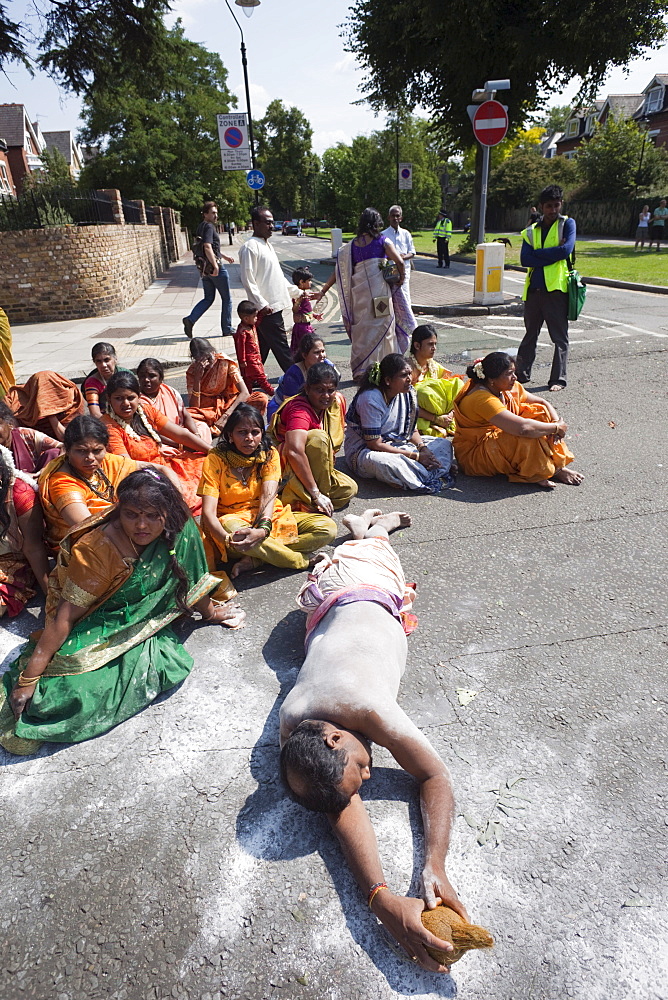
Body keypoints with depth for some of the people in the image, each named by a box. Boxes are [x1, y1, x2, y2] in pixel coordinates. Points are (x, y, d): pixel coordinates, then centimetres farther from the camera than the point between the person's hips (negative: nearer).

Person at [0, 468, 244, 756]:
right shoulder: (97, 548, -28)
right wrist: (28, 678, -26)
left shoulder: (178, 529, -15)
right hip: (92, 628, -4)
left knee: (170, 666, -21)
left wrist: (210, 612, 15)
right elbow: (66, 616, -26)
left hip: (136, 621, 5)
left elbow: (192, 577, 3)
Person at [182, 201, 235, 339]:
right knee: (227, 299, 4)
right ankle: (227, 330, 9)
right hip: (215, 267, -9)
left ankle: (190, 320, -3)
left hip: (205, 269, 9)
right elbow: (207, 247, -25)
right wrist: (215, 265, -28)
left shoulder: (200, 227, 17)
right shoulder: (209, 227, -12)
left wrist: (225, 257, 33)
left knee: (208, 298, 16)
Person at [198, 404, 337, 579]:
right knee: (231, 527, -41)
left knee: (328, 527, -16)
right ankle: (304, 561, -22)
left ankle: (254, 560, -24)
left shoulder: (269, 454, -2)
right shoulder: (216, 459, -10)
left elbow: (269, 495, -17)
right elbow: (208, 511, -18)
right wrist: (227, 539, -38)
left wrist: (263, 528, -38)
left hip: (268, 518, 3)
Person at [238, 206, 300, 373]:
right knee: (281, 348, -4)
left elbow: (278, 277, 26)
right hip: (266, 309, -9)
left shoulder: (267, 245, 19)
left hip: (275, 306, 9)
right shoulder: (250, 247, -11)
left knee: (262, 347, 14)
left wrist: (296, 291, 23)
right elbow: (248, 281, -16)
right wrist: (262, 304, -21)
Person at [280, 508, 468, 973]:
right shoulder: (290, 726, -41)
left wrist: (435, 868, -56)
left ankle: (373, 527, 63)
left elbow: (437, 777, -43)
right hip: (328, 608, 2)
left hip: (370, 595, -2)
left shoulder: (366, 707, -51)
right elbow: (343, 810, -42)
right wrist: (380, 897, -59)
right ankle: (360, 529, 63)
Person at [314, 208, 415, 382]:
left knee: (361, 329, 10)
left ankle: (359, 371, 13)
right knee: (382, 327, 8)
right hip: (379, 291, -3)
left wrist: (323, 291, 12)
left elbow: (340, 270, 8)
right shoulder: (383, 242, 0)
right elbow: (399, 262, -8)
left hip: (358, 292, 3)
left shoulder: (351, 245, 10)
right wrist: (401, 278, 10)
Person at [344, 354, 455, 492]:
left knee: (444, 444, -2)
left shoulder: (409, 393, -2)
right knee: (380, 461, -43)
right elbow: (375, 444, -24)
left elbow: (412, 430, 7)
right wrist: (416, 456, -24)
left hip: (396, 443, 7)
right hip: (363, 449, -7)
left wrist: (423, 448, -16)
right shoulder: (370, 399, -24)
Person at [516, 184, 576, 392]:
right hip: (534, 287, 4)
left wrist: (538, 254, -6)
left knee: (560, 337, -1)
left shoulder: (567, 224, 5)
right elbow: (525, 259, -2)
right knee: (530, 334, 14)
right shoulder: (531, 231, 13)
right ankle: (522, 372, 23)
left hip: (556, 288, -4)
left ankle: (558, 379, 4)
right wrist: (552, 254, -9)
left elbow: (566, 249, -13)